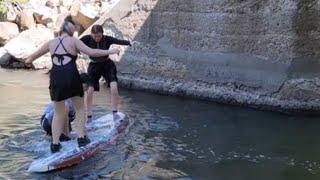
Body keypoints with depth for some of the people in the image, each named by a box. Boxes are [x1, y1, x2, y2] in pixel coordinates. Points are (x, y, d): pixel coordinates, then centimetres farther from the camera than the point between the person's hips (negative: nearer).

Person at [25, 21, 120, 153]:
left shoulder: (51, 43, 15)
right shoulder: (73, 41, 5)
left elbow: (34, 55, 30)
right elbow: (91, 52, -6)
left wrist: (28, 61, 51)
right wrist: (109, 52, 2)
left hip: (56, 79, 3)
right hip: (71, 77, -3)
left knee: (58, 113, 16)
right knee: (79, 108, 18)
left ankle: (55, 144, 14)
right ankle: (81, 138, 15)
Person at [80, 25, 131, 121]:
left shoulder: (107, 39, -16)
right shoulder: (87, 39, -16)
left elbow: (119, 41, -24)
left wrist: (127, 42, -39)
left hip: (107, 65, 0)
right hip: (94, 66, 1)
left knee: (114, 88, -18)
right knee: (90, 91, -7)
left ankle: (115, 113, -3)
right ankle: (89, 117, 7)